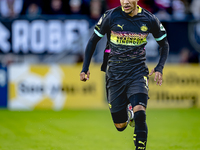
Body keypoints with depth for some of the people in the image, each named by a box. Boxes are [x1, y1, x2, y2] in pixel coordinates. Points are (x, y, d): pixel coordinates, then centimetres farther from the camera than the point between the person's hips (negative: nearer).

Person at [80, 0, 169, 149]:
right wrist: (85, 68, 1)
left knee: (139, 114, -26)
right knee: (120, 126, 6)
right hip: (115, 75, 1)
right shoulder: (111, 16, -7)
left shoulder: (149, 19, -4)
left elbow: (164, 44, 11)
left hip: (138, 73, -1)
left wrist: (159, 68, -3)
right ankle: (129, 110, 41)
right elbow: (93, 40, 6)